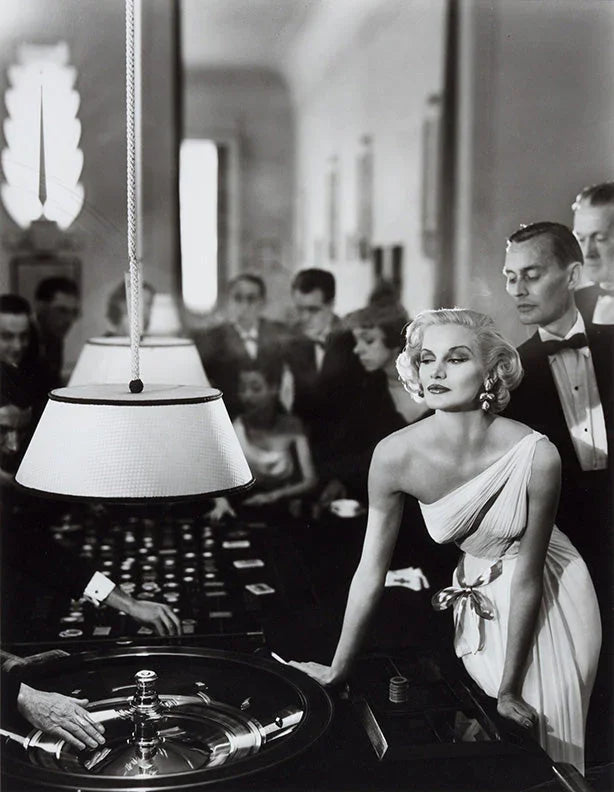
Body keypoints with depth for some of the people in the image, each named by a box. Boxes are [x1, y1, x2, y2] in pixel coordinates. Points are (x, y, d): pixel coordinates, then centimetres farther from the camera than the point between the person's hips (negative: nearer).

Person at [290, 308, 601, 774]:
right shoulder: (396, 455, -23)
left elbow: (526, 576, -20)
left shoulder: (536, 456, -29)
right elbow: (371, 570, -13)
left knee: (546, 733, 12)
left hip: (548, 600, -2)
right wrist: (337, 670, -6)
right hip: (479, 599, 2)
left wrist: (510, 691, -14)